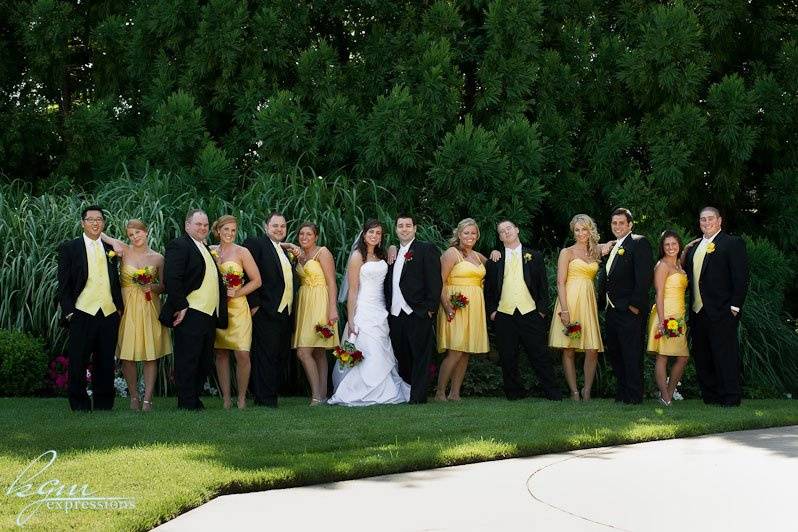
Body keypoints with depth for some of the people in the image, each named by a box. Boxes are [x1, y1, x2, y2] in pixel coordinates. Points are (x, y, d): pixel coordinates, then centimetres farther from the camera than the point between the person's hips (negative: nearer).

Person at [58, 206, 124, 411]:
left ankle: (104, 402, 15)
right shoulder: (69, 248, 3)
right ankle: (79, 403, 9)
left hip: (109, 314, 4)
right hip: (82, 314, -4)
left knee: (105, 362, 7)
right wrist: (68, 311, -7)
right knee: (78, 362, 0)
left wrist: (120, 307, 10)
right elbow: (63, 284, 0)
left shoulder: (110, 249, 15)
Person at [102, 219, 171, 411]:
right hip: (128, 308, -1)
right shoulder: (125, 251, 1)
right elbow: (96, 232, 4)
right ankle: (134, 397, 10)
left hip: (150, 308, 1)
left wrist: (153, 287, -9)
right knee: (127, 355, -2)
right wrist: (113, 242, -10)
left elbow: (164, 287, 11)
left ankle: (147, 398, 1)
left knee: (151, 355, -2)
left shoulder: (158, 258, 5)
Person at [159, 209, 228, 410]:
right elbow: (172, 279, -17)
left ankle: (195, 399, 21)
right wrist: (181, 307, -19)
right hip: (189, 316, -9)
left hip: (209, 316, 9)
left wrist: (219, 313, 17)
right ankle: (187, 403, 1)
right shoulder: (179, 245, -8)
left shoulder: (206, 249, 21)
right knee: (188, 362, -4)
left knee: (204, 362, 12)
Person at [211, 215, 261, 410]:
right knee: (221, 353, 3)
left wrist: (236, 293, -10)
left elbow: (256, 280, -2)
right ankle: (226, 397, 9)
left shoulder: (242, 252, -1)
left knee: (242, 354, -9)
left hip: (237, 307, -3)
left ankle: (242, 397, 2)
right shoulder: (211, 251, 8)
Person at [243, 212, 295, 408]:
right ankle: (264, 398, -5)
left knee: (281, 356, 8)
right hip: (265, 311, -8)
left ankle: (271, 394, 14)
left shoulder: (284, 251, 22)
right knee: (266, 354, -8)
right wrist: (254, 304, -16)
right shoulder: (255, 244, -4)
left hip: (285, 312, 8)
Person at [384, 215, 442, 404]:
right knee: (402, 357, 8)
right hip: (396, 315, 6)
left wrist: (430, 308, -13)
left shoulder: (426, 250, -1)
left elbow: (435, 281, -7)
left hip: (418, 313, -6)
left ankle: (418, 396, -1)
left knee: (420, 357, -3)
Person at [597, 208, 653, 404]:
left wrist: (635, 305, -19)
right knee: (614, 353, 14)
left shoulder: (639, 243, -7)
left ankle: (634, 395, 0)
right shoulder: (611, 247, 19)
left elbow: (644, 276, -15)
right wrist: (604, 302, 8)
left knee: (632, 355, -5)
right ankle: (622, 392, 23)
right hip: (611, 310, 9)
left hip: (629, 310, -9)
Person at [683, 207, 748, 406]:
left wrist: (734, 307, -14)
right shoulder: (694, 248, 19)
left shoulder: (732, 243, -3)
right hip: (698, 313, 7)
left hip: (721, 313, -7)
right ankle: (709, 398, 16)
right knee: (702, 359, 9)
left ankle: (730, 399, -1)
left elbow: (741, 278, -9)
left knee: (726, 357, -6)